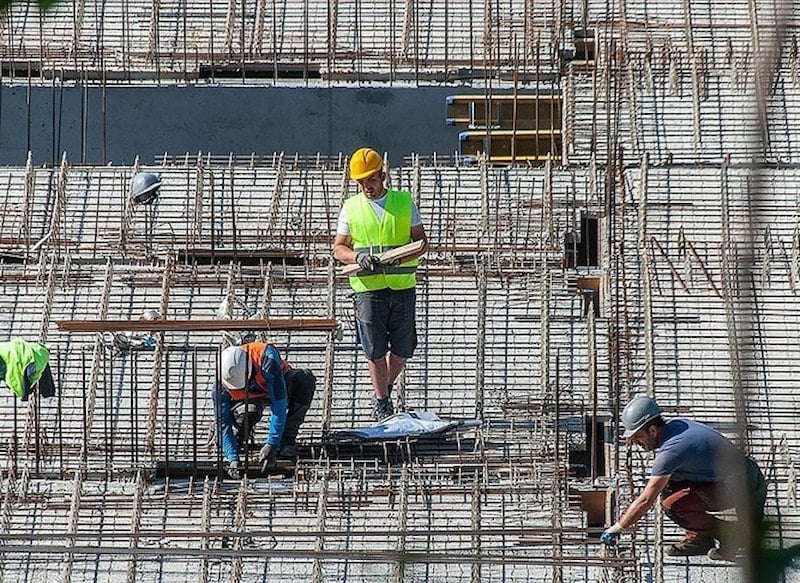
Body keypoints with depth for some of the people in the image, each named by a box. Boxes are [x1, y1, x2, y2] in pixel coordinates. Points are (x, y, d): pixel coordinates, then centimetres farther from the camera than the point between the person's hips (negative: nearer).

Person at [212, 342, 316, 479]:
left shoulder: (267, 360, -41)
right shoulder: (220, 385, -31)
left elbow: (279, 406, -41)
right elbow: (222, 424, -27)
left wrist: (271, 445, -44)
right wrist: (233, 459, -39)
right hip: (250, 398, 0)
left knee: (305, 379, -34)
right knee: (248, 412, -37)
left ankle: (288, 438, -21)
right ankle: (239, 437, 1)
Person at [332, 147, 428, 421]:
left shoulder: (405, 203, 6)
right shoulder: (350, 208, 7)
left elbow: (421, 241, 5)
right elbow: (339, 248, 7)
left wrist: (400, 258, -14)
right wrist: (358, 258, -15)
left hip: (402, 285, 1)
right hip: (368, 288, -1)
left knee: (403, 349, 4)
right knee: (375, 350, -1)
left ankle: (385, 389, 28)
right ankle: (382, 402, 9)